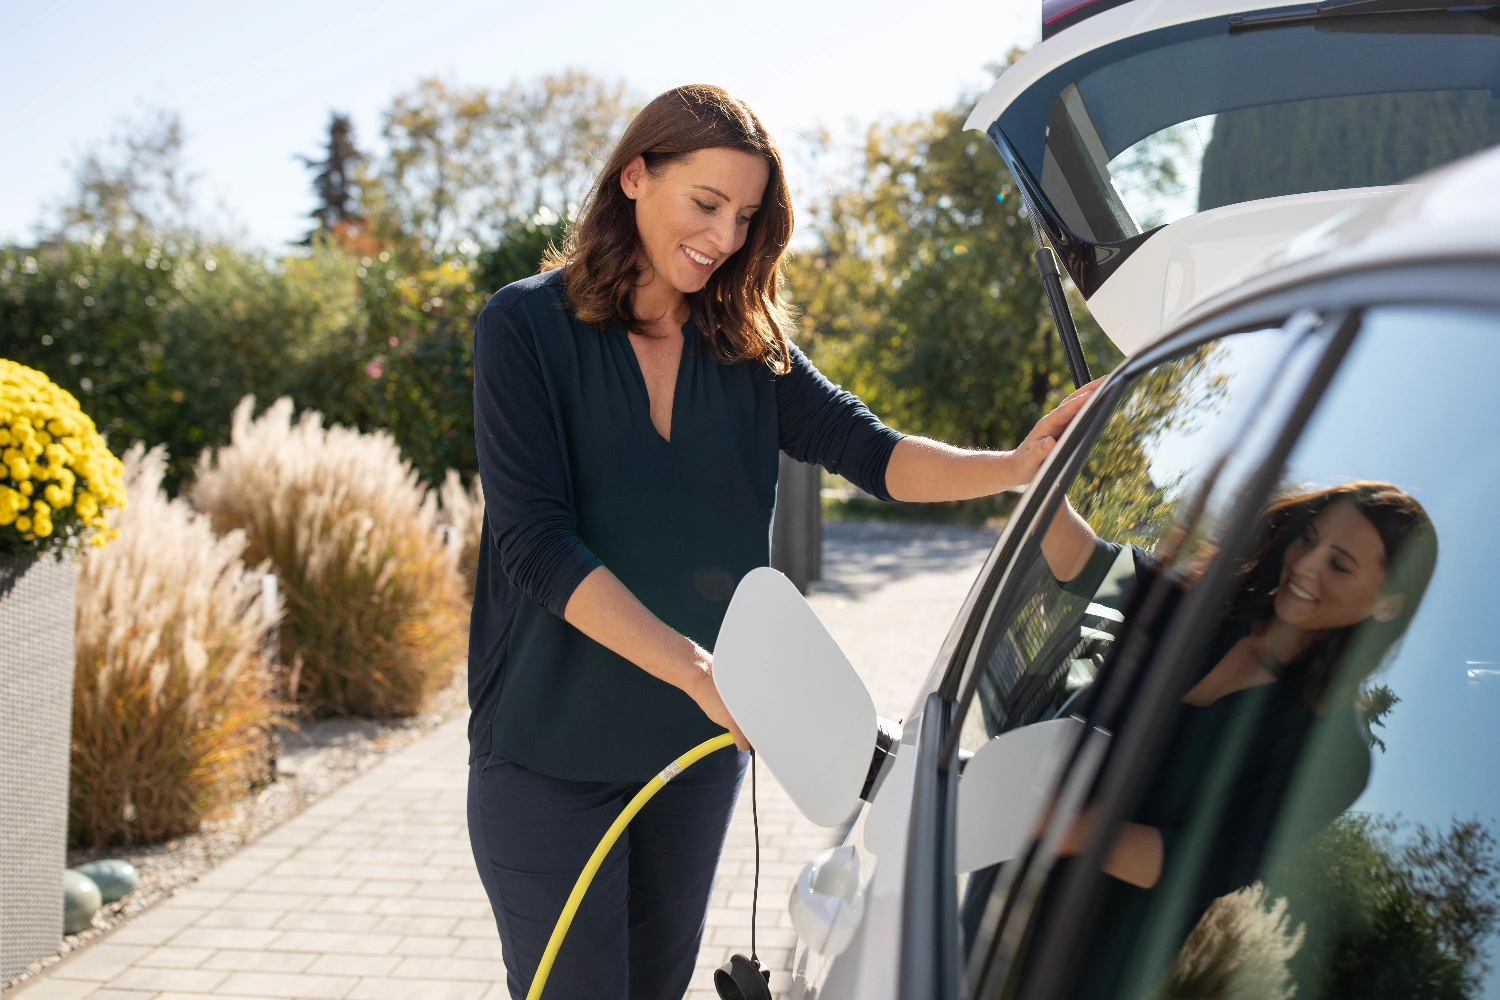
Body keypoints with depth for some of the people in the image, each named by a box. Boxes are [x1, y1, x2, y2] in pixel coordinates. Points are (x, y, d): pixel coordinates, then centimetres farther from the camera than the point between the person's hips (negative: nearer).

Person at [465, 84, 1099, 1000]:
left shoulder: (748, 347, 5)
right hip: (551, 752, -4)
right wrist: (696, 669, -28)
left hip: (699, 747, 4)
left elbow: (871, 450, -7)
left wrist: (1011, 467, -27)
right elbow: (536, 542, -18)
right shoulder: (527, 327, -10)